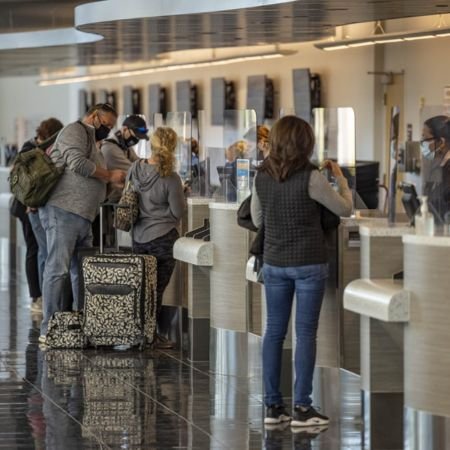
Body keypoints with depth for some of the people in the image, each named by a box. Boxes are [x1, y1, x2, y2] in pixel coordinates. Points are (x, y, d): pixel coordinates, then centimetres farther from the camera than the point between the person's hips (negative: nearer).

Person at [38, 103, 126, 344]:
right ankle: (49, 330, -11)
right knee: (58, 269, -10)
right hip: (63, 211, -10)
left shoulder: (91, 142, 28)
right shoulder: (75, 130, -2)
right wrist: (110, 175, -8)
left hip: (83, 218, 10)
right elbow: (77, 163, -16)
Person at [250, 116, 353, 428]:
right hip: (309, 264, -5)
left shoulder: (262, 177, 1)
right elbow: (345, 209, -3)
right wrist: (340, 177, 11)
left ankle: (273, 405, 10)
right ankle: (302, 407, -1)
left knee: (274, 332, 8)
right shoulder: (311, 178, -15)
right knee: (305, 334, -1)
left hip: (274, 264, 5)